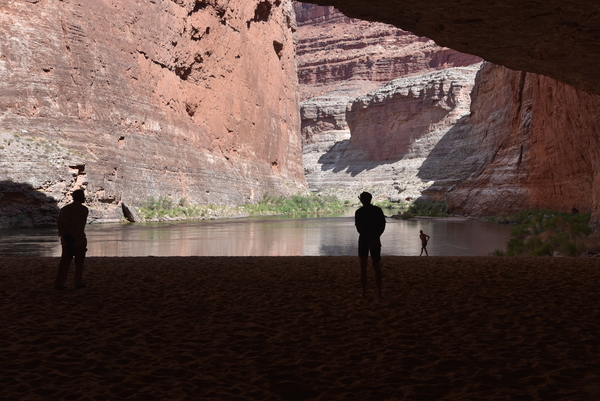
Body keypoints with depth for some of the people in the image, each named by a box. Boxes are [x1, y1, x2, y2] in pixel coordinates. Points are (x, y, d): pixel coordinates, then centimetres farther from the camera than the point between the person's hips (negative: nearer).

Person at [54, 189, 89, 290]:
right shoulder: (83, 209, -7)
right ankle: (78, 283, 12)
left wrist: (65, 236, -8)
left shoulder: (64, 209, 9)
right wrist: (74, 239, -17)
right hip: (79, 240, -5)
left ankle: (58, 283, 5)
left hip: (66, 240, 5)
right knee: (79, 263, 7)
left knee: (64, 262, 9)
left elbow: (59, 223, -2)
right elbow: (80, 225, -18)